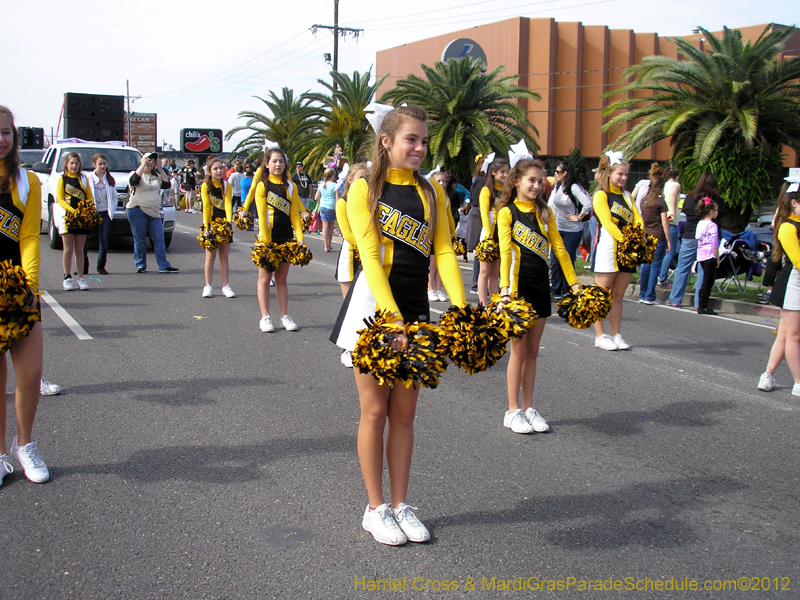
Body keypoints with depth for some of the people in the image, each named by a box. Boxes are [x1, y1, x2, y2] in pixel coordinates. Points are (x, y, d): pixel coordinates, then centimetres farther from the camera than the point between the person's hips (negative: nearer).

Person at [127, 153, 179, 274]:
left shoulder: (156, 176, 18)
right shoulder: (136, 174, 2)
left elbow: (167, 184, 6)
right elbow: (134, 181, -20)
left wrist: (159, 169, 5)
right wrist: (143, 164, -12)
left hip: (153, 213, 5)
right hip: (137, 211, -5)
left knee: (159, 239, -1)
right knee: (140, 240, 0)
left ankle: (164, 266, -2)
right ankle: (140, 265, 8)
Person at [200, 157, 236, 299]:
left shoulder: (227, 185, -1)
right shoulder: (205, 186, -5)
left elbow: (228, 204, -11)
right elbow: (206, 206, -10)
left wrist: (229, 221, -24)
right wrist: (206, 226, -15)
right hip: (211, 223, -1)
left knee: (224, 256, 6)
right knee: (210, 256, 3)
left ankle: (226, 286, 11)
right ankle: (208, 286, 10)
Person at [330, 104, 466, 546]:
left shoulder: (431, 191, 8)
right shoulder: (364, 189, -5)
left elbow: (443, 251, -1)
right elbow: (370, 256, -14)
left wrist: (461, 310, -14)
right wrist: (392, 318, -24)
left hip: (415, 308, 4)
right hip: (373, 306, -4)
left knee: (404, 414, 11)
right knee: (375, 412, 4)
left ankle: (400, 505, 23)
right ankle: (375, 509, 17)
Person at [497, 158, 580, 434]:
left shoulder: (545, 212, 9)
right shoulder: (507, 212, -6)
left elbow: (559, 247, 7)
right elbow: (505, 252, -15)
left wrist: (574, 283, 2)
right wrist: (504, 290, -25)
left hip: (540, 287, 5)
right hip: (518, 287, -5)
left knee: (532, 351, 10)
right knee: (519, 351, 0)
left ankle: (528, 408, 19)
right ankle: (513, 411, 10)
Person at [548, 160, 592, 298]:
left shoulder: (573, 188, -15)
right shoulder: (557, 186, 6)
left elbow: (588, 204, -25)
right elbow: (550, 205, 14)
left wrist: (578, 218, -15)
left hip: (572, 231, -7)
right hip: (557, 229, 7)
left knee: (568, 261, 2)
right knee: (554, 261, 7)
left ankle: (566, 291, 13)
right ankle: (555, 290, 17)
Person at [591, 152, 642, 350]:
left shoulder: (626, 196, 17)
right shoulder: (601, 195, -4)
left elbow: (637, 220, 7)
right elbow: (607, 223, -15)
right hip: (607, 249, -6)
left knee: (618, 296, 11)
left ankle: (616, 335, 17)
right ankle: (600, 336, 8)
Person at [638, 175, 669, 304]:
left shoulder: (643, 200, 8)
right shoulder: (660, 202, -8)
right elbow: (665, 223, -9)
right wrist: (668, 240, -5)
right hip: (658, 237, -5)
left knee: (645, 266, 11)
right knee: (655, 266, -1)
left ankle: (642, 295, 15)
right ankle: (650, 297, -2)